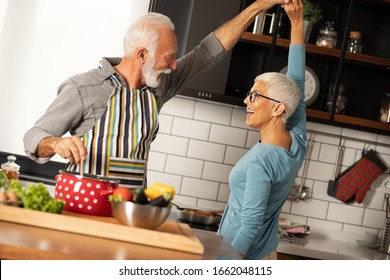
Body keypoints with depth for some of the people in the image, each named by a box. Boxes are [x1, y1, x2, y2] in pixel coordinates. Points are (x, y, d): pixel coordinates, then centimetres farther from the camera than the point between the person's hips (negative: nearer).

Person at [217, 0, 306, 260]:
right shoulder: (298, 141, -4)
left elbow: (251, 224, -24)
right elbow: (296, 82, 2)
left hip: (241, 255, -8)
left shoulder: (260, 160, -25)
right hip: (266, 253, 8)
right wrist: (298, 22, 4)